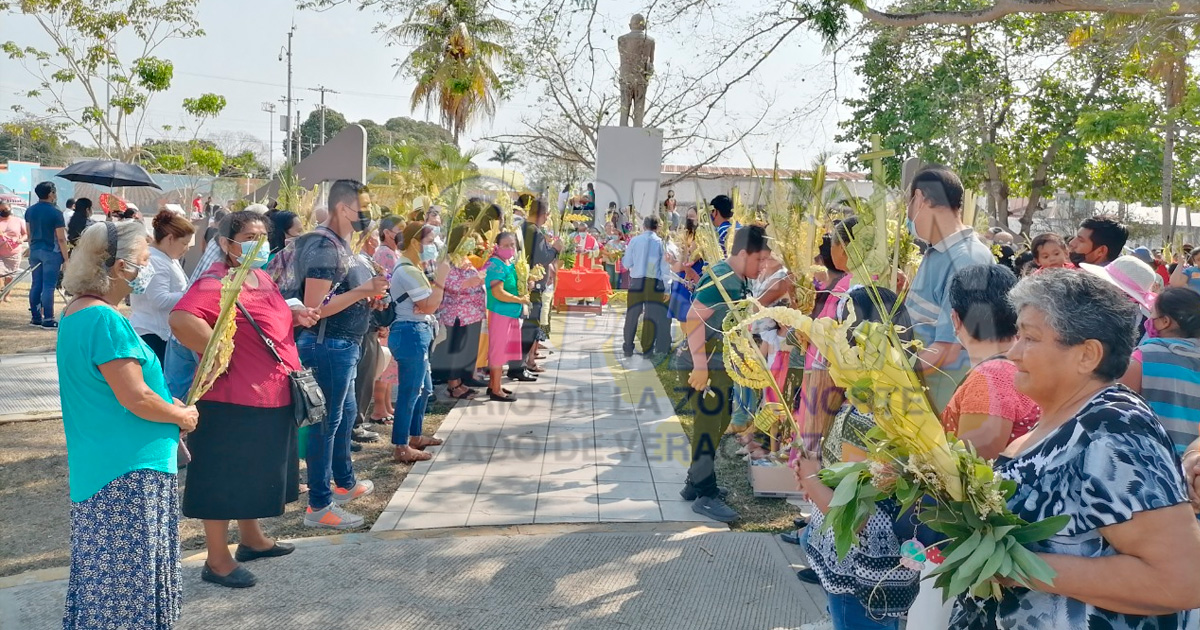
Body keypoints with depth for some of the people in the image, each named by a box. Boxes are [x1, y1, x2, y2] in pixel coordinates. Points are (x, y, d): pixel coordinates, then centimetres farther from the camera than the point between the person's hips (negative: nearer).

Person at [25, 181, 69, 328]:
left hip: (35, 251, 6)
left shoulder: (30, 211, 7)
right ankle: (48, 319, -2)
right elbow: (61, 239, -13)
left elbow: (29, 234, 13)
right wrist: (66, 258, -9)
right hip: (51, 252, -6)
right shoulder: (55, 212, -13)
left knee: (36, 285, 12)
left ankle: (35, 317, 17)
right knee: (48, 287, -4)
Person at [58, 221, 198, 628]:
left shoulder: (77, 313, 10)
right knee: (126, 578, 1)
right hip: (127, 472, -10)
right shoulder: (105, 320, -22)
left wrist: (167, 405, 9)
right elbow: (134, 398, -23)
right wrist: (182, 416, -6)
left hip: (99, 464, 10)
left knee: (104, 571, 19)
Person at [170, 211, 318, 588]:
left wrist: (295, 317, 7)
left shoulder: (261, 278, 11)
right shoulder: (217, 283, -19)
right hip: (232, 403, -9)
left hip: (271, 400, 10)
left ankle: (251, 539, 40)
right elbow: (182, 319, -37)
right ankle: (217, 561, 16)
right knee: (224, 479, 3)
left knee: (254, 473, 23)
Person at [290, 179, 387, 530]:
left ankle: (346, 483, 39)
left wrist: (370, 297, 9)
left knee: (346, 413, 22)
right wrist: (363, 291, -25)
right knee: (327, 421, -2)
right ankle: (318, 506, 8)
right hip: (329, 346, -10)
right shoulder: (324, 247, -19)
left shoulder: (340, 244, 12)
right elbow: (314, 307, -24)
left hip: (343, 345, 11)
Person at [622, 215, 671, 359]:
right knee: (652, 316, 5)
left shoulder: (635, 240, 1)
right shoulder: (661, 242, -1)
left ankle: (627, 348, 15)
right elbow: (665, 266, -1)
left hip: (636, 281, 1)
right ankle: (648, 350, 6)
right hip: (654, 283, -1)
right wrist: (667, 288, 3)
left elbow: (626, 263, 4)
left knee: (632, 315, 9)